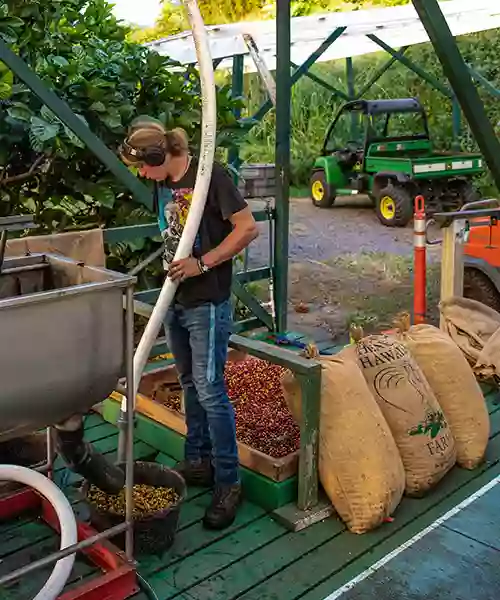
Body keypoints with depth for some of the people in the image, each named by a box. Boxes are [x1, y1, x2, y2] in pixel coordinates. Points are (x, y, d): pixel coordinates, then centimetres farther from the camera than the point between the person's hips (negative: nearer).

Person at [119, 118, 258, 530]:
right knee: (190, 385, 16)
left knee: (210, 390, -5)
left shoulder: (211, 175, -15)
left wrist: (202, 263, -18)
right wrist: (173, 268, 7)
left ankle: (228, 482, 7)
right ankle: (198, 462, 31)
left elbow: (248, 228, -16)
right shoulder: (163, 185, 9)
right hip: (175, 300, 8)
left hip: (207, 304, -8)